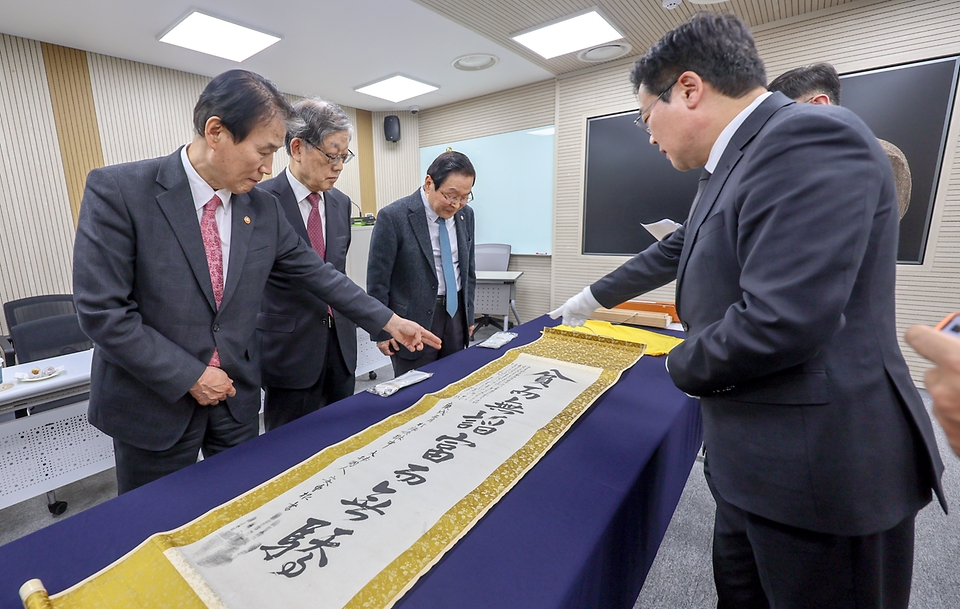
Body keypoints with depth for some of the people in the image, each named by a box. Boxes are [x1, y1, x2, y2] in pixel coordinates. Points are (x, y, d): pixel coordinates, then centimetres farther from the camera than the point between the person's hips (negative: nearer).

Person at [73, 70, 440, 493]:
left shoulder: (264, 208, -3)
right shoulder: (118, 190, -15)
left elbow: (316, 272, 2)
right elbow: (101, 310, -16)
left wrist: (388, 321, 2)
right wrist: (189, 376, -16)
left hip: (237, 397, 4)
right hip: (154, 402, -3)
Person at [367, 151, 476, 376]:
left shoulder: (465, 214, 3)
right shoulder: (393, 216, -14)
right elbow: (378, 279, -10)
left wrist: (469, 314, 13)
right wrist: (382, 331, -7)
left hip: (455, 312, 5)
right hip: (413, 319, -5)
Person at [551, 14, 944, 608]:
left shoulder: (810, 138, -21)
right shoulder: (735, 162, 10)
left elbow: (778, 322, -30)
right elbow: (676, 250, 21)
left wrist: (682, 364, -9)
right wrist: (593, 298, 31)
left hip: (822, 470, -9)